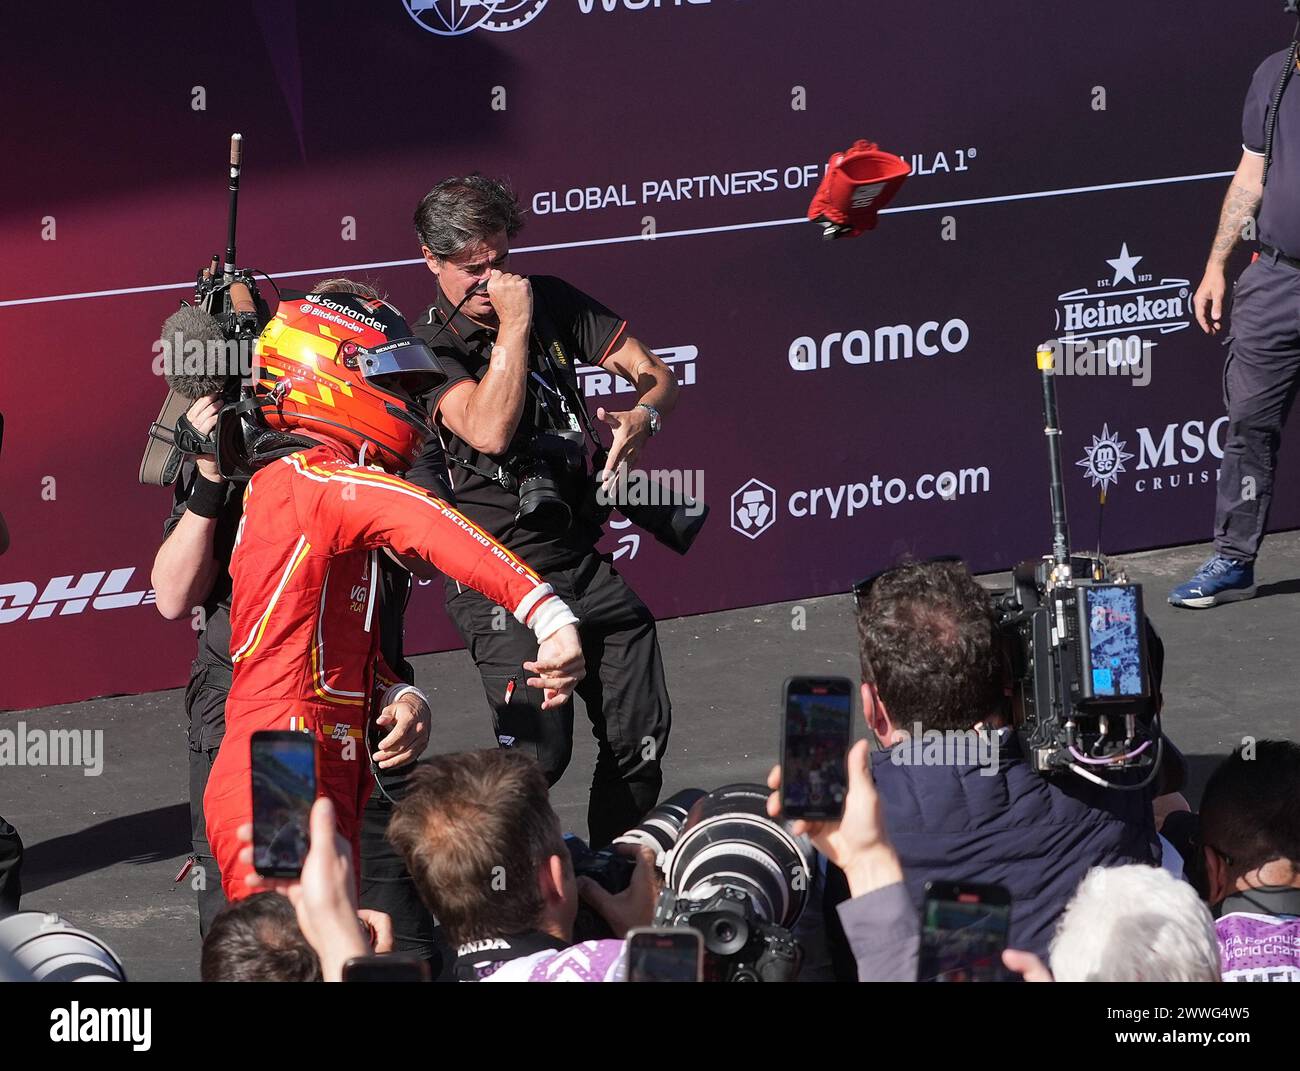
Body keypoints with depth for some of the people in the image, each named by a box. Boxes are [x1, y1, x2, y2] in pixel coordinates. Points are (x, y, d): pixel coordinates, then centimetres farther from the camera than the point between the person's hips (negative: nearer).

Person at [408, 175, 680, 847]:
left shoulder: (551, 301, 8)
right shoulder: (426, 348, -8)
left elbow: (655, 374, 9)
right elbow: (490, 430, -25)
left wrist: (642, 417, -13)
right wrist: (514, 322, -19)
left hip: (584, 561, 6)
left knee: (641, 738, 6)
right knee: (538, 751, -19)